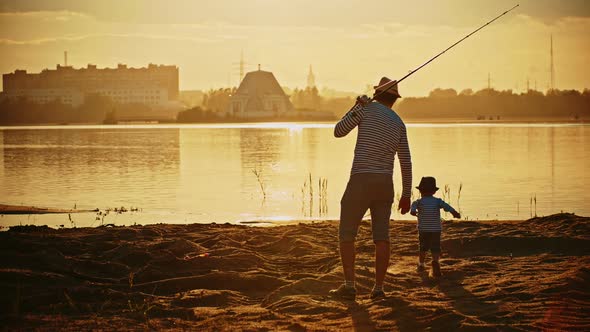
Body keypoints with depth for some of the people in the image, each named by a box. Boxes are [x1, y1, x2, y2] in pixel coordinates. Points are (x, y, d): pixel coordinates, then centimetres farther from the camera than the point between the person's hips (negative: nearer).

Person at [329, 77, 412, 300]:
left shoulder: (367, 108, -2)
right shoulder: (398, 123, 11)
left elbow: (338, 131, 4)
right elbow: (406, 162, 9)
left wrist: (356, 108, 17)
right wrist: (406, 195, 15)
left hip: (361, 181, -4)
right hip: (385, 182, 4)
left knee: (346, 234, 4)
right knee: (381, 237, 5)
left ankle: (349, 286, -2)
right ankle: (378, 288, 1)